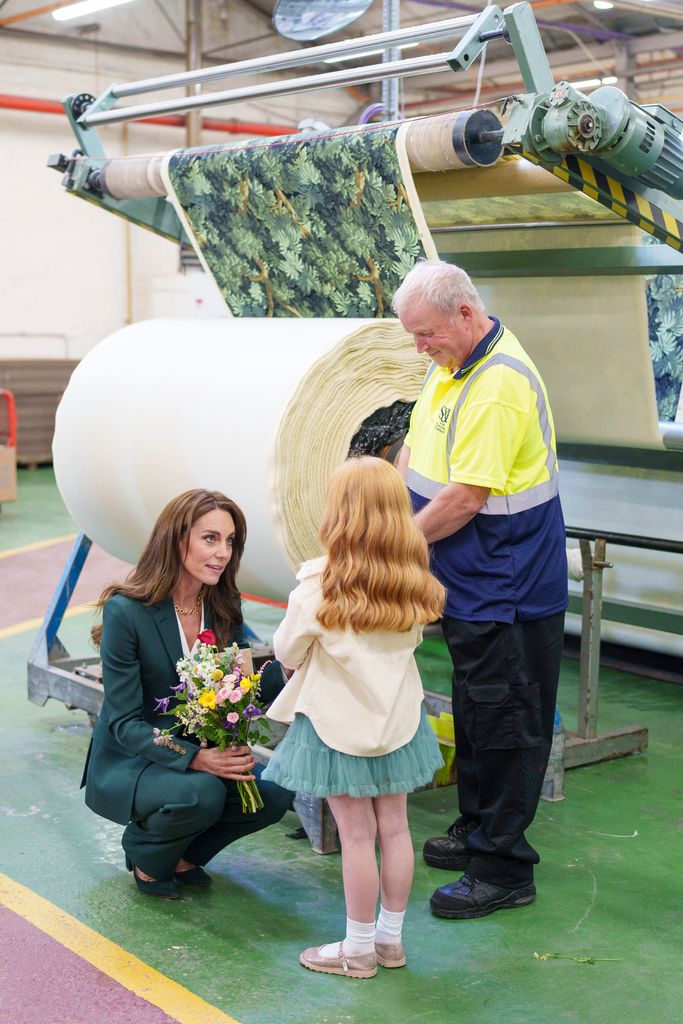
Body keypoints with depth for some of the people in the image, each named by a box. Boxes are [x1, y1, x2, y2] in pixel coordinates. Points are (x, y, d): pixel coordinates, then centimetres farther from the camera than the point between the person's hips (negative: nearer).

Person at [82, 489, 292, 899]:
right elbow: (125, 724, -20)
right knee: (201, 793, -34)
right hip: (125, 764, -6)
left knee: (275, 791, -18)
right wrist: (194, 758, -33)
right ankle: (144, 852, 0)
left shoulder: (224, 608, -1)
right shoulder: (127, 611, -20)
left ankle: (182, 854, 9)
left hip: (202, 753, 6)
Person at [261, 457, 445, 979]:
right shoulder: (415, 587, -7)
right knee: (394, 828, 14)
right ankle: (390, 938, 28)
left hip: (339, 725, -4)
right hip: (396, 720, 5)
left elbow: (287, 653, -8)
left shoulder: (319, 588, -20)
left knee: (357, 835, 5)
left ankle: (360, 948, 18)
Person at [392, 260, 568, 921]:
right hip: (468, 582, 10)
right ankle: (476, 831, 33)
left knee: (503, 723, -2)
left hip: (507, 589, -10)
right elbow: (416, 447, 16)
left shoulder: (500, 384, -24)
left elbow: (465, 497, -26)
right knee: (473, 710, 19)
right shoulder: (449, 365, 8)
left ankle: (503, 869, 7)